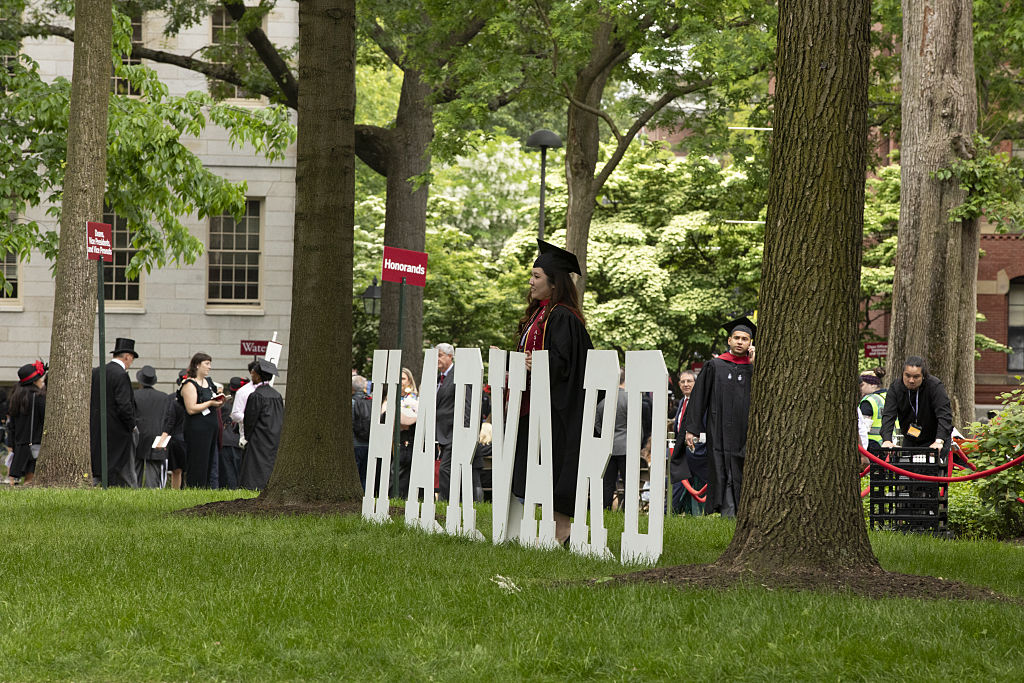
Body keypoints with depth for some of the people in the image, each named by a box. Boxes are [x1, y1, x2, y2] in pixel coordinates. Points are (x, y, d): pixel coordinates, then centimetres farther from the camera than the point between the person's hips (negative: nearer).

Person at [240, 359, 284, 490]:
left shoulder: (255, 396, -14)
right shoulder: (277, 395, 8)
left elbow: (250, 420, -11)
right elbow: (281, 419, 13)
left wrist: (247, 438, 2)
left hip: (259, 441, -7)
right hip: (275, 439, 7)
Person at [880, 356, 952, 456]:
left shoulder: (935, 386, -20)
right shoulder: (895, 388, -11)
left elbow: (944, 415, -27)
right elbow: (888, 415, -18)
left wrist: (939, 441, -41)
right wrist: (887, 440, -35)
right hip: (909, 441, 4)